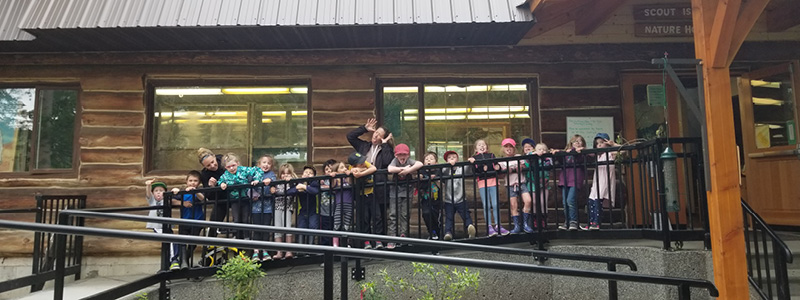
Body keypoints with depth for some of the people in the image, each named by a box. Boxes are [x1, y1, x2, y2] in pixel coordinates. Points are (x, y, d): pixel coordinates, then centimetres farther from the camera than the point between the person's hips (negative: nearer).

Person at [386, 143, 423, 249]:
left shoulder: (409, 161, -5)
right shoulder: (395, 161, -7)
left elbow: (420, 164, -25)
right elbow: (390, 169, -29)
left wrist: (407, 171, -28)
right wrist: (404, 168, -21)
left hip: (406, 191, 1)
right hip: (395, 192, -1)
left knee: (404, 215, 4)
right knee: (393, 215, -4)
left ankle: (403, 235, 15)